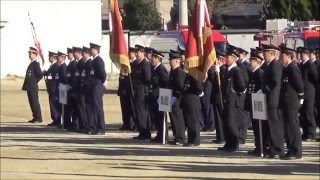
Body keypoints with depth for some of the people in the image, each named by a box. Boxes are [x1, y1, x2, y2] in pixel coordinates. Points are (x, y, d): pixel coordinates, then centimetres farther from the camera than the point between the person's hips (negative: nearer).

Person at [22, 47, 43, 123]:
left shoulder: (36, 64, -11)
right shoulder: (31, 64, 17)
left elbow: (40, 75, -19)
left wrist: (35, 81, -6)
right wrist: (26, 85, 13)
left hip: (33, 87, -9)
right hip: (29, 87, 9)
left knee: (35, 102, -7)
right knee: (32, 102, 10)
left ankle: (38, 118, -4)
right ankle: (35, 117, 15)